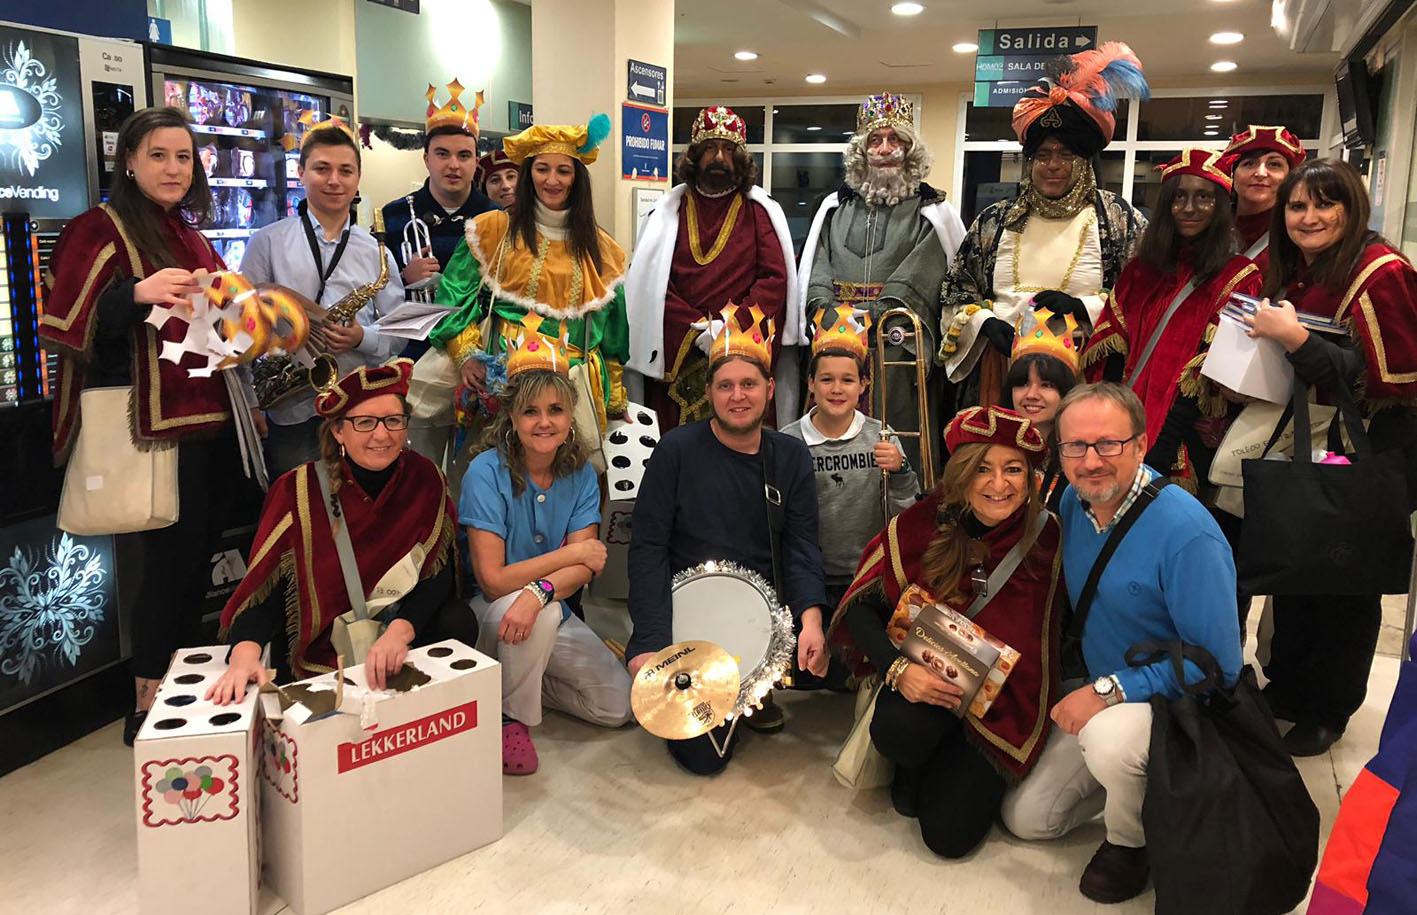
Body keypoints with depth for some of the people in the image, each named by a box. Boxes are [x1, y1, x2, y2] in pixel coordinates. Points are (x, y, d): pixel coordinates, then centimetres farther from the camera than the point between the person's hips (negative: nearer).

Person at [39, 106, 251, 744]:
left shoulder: (193, 238, 18)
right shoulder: (103, 230, -4)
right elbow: (64, 327, -13)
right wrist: (136, 294, -27)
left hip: (214, 421, 7)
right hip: (159, 426, -7)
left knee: (199, 555, 11)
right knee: (170, 556, -5)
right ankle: (147, 705, 8)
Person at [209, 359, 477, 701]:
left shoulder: (426, 480, -6)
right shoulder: (298, 492, -10)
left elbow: (438, 575, -12)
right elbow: (264, 585, -17)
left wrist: (399, 631, -31)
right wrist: (244, 653, -37)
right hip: (314, 658, -2)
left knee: (458, 622, -24)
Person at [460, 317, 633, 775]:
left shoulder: (580, 474, -5)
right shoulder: (487, 471, -19)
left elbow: (583, 568, -15)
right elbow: (492, 580, -24)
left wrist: (539, 591, -37)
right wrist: (571, 554, -19)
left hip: (555, 616, 5)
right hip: (488, 616, -5)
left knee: (618, 706, -5)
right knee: (543, 616, -37)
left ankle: (520, 679, 18)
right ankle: (510, 717, -10)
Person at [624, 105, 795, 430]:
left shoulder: (760, 211, 10)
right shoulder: (667, 212, 11)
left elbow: (775, 279, 0)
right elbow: (649, 283, 2)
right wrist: (698, 330, -11)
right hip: (675, 357, 1)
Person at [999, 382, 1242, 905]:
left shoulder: (1186, 534, -28)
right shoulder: (1074, 503, -5)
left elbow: (1217, 664, -26)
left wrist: (1110, 691, -28)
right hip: (1097, 689, 7)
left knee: (1109, 738, -39)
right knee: (1026, 818, 7)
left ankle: (1131, 841, -6)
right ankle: (1133, 782, 28)